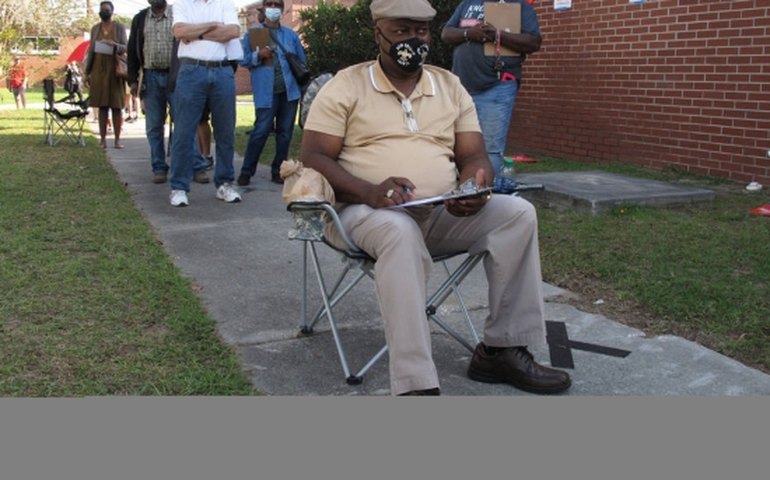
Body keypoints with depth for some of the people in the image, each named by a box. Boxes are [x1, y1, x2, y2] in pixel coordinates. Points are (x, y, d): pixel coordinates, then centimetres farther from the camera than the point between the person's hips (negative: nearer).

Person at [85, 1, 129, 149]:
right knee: (102, 105, 1)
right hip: (99, 70, 2)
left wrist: (114, 45, -23)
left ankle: (117, 139, 0)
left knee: (117, 105, -3)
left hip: (115, 70, -2)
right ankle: (103, 138, 2)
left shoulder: (120, 27, 3)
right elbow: (91, 51, 12)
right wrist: (87, 72, 8)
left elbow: (125, 48, -2)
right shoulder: (95, 28, 11)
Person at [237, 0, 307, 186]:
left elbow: (302, 61, 14)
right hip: (266, 92, -4)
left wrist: (303, 88, 7)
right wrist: (258, 56, -17)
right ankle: (246, 171, 0)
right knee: (261, 131, -9)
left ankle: (278, 171, 14)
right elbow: (243, 60, 1)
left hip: (290, 90, 4)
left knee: (285, 132, 6)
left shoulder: (291, 35, 14)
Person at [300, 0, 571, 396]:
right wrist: (368, 191, -26)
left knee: (518, 212, -18)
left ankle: (501, 349, -13)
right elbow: (312, 157, -7)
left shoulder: (450, 86, 14)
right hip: (368, 212, -4)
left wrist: (475, 187, -17)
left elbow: (474, 157, 10)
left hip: (445, 214, 5)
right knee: (401, 231, -39)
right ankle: (415, 386, -43)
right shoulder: (345, 86, 1)